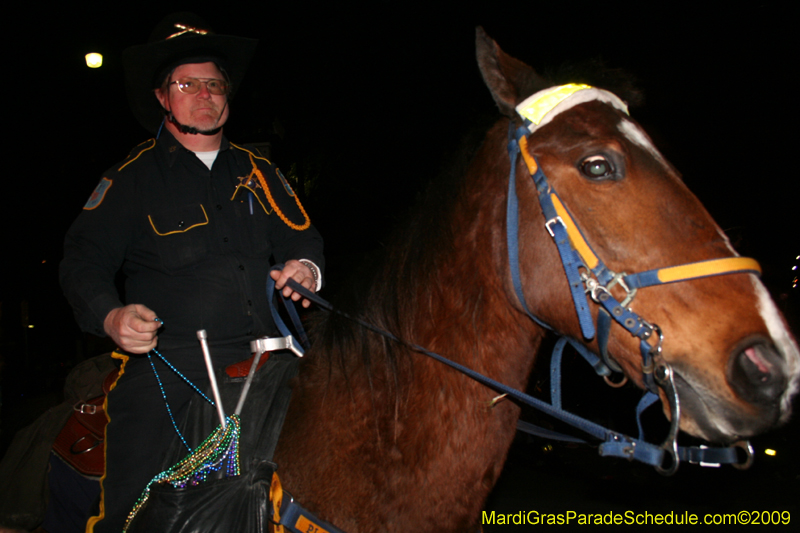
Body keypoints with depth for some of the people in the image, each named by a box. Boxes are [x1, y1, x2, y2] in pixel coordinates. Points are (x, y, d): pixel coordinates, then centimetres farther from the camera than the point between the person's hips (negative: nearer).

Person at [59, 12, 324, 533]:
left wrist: (307, 267, -6)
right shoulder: (133, 176, 8)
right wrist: (111, 316, -17)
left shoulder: (256, 171, 19)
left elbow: (302, 237, 19)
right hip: (168, 360, -3)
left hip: (262, 353, 4)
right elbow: (85, 258, 3)